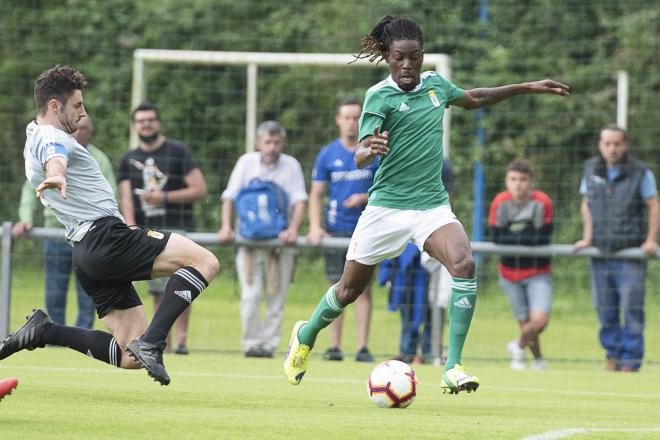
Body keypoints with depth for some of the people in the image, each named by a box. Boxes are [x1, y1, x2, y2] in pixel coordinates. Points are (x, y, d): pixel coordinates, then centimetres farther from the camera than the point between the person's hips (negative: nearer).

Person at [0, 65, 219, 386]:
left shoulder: (35, 140, 23)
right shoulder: (53, 138, -7)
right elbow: (54, 160, -32)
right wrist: (56, 176, -53)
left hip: (85, 249, 10)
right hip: (106, 237, -10)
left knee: (130, 356, 6)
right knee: (205, 261, -17)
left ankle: (44, 331, 1)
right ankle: (152, 342, -27)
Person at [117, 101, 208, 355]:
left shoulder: (177, 152, 2)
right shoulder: (129, 160, 14)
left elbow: (200, 189, -2)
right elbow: (126, 197, 3)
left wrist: (165, 197, -9)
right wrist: (130, 227, -13)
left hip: (177, 228, -4)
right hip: (147, 230, 4)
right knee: (158, 290, 2)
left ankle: (181, 338, -12)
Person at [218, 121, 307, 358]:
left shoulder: (291, 165, 4)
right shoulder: (246, 162, 6)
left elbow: (299, 200, -2)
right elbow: (230, 197, 6)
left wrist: (293, 229, -17)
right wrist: (226, 227, -7)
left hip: (280, 240, 0)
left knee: (276, 296, -1)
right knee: (251, 294, -9)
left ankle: (269, 342, 4)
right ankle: (252, 342, -2)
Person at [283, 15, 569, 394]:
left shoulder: (435, 84, 4)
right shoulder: (380, 97, -12)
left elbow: (473, 99, 27)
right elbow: (360, 157, -23)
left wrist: (527, 88, 27)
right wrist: (369, 150, -47)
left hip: (432, 203, 3)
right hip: (387, 205, -3)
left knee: (464, 265, -25)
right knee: (350, 290, 10)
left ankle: (453, 367, -22)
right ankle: (307, 334, 43)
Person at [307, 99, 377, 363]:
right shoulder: (327, 154, 6)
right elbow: (316, 194, 6)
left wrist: (365, 198, -13)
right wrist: (314, 226, -6)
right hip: (335, 229, 1)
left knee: (363, 288, -5)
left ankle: (363, 347, -4)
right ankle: (334, 346, 4)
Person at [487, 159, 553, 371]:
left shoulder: (542, 202, -12)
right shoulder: (499, 203, -7)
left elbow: (543, 239, -16)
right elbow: (495, 238, -12)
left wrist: (512, 238, -17)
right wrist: (527, 239, -18)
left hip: (538, 272, -1)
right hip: (509, 272, 1)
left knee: (540, 320, -17)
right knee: (525, 323, 2)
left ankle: (518, 345, 13)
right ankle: (537, 358, 28)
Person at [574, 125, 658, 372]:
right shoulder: (591, 170, 8)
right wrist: (587, 237, 8)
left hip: (631, 252, -4)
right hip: (600, 251, 4)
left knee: (632, 308, -6)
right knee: (605, 310, 6)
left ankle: (631, 361, -2)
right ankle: (613, 355, 18)